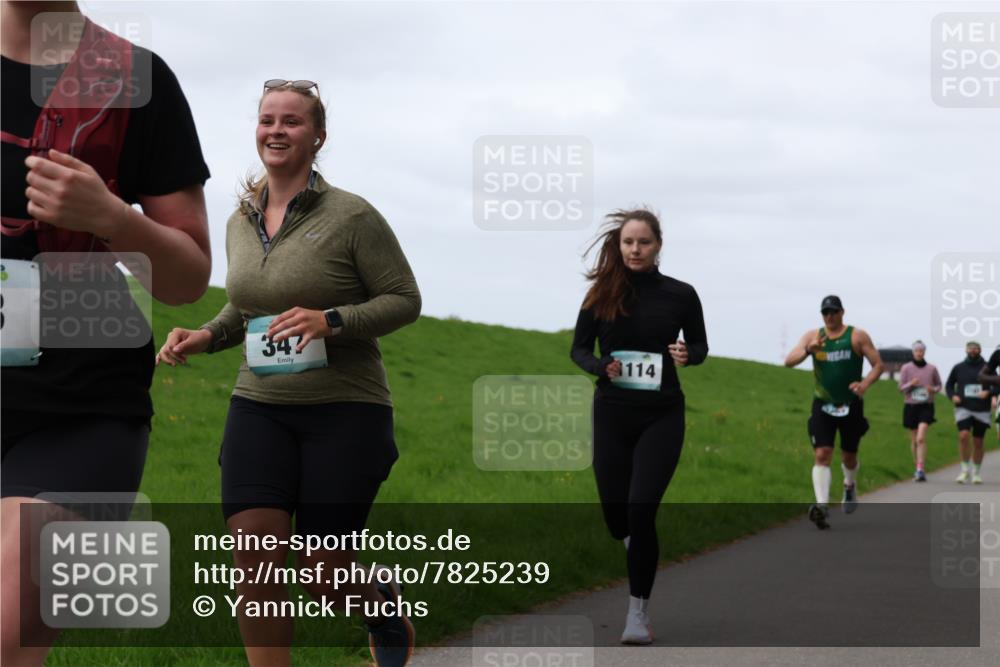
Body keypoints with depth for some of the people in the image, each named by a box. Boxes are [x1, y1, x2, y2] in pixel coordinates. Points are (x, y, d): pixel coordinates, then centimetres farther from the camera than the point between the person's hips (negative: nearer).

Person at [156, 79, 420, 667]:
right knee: (255, 557, -13)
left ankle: (384, 601, 36)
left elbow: (405, 299, -7)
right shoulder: (241, 223, 8)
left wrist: (331, 320, -22)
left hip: (346, 410, -4)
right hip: (260, 408, 4)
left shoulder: (351, 216, -9)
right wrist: (207, 337, 2)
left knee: (323, 579, 0)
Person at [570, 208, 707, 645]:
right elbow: (579, 348, 6)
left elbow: (700, 344, 11)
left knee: (641, 511, -13)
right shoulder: (602, 293, -2)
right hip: (612, 414, 2)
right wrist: (601, 367, -14)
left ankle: (639, 609, 0)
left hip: (661, 416, -2)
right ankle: (638, 546, 46)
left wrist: (687, 355, -12)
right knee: (616, 514, 8)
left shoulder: (680, 294, -2)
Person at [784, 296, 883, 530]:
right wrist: (807, 350, -27)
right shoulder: (812, 336, 2)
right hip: (822, 405, 0)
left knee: (848, 456, 14)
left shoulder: (857, 336, -2)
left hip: (851, 405, 0)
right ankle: (822, 506, -24)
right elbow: (789, 361, -7)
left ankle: (850, 486, 47)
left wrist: (864, 384, -22)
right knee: (821, 454, -15)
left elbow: (878, 364, -4)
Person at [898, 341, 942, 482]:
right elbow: (901, 387, 1)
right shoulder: (906, 368, 0)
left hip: (926, 406, -2)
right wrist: (911, 384, -19)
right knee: (914, 440, 10)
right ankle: (917, 467, 27)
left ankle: (920, 470, -21)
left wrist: (933, 389, -9)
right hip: (910, 406, 2)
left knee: (921, 438, -18)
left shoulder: (932, 368, 2)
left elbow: (939, 385, 14)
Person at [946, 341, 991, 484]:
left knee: (978, 442, 6)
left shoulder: (987, 368, 2)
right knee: (963, 436, -20)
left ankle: (977, 472, 22)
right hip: (963, 409, 0)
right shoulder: (958, 368, 6)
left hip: (981, 410, 0)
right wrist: (952, 396, -3)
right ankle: (966, 470, -7)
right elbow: (949, 385, 16)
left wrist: (988, 392, -16)